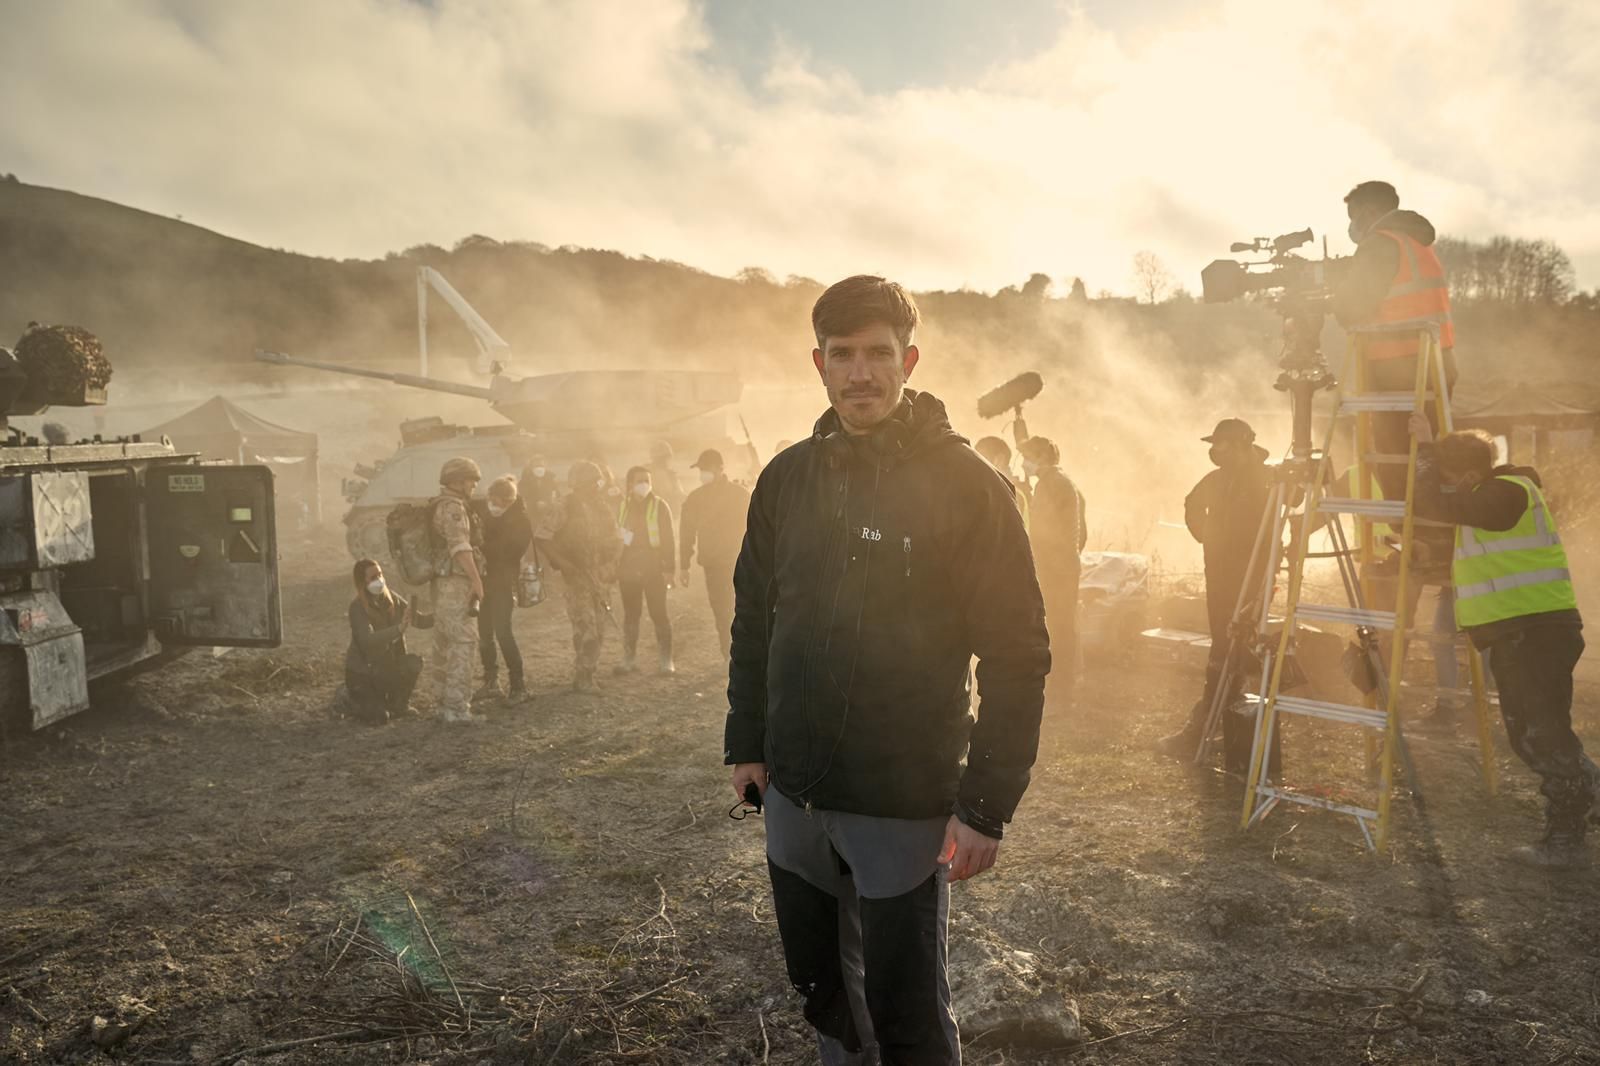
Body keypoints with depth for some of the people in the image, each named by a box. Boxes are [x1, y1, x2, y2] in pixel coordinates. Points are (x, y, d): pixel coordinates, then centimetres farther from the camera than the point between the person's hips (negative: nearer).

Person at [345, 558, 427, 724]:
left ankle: (396, 705, 3)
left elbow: (420, 620, -6)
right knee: (378, 717, -15)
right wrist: (399, 628, -48)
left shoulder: (392, 598, -6)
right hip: (362, 671, -5)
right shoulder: (357, 607, -21)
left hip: (387, 666, 5)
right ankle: (352, 697, 19)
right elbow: (367, 640, -36)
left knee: (414, 663, -24)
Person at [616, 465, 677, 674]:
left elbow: (668, 539, -3)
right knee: (630, 615, 9)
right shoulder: (622, 507, 7)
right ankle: (628, 659, 15)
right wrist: (615, 569, 7)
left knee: (659, 614, -3)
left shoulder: (659, 506, -1)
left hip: (654, 570, -3)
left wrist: (668, 568, -9)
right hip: (628, 569, 3)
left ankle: (665, 661, 4)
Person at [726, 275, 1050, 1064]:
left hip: (906, 807, -5)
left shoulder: (966, 485, -12)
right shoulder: (787, 477, 2)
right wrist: (745, 743, 10)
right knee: (820, 990, 21)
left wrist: (986, 805, -16)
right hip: (793, 795, 5)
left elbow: (1017, 656, -13)